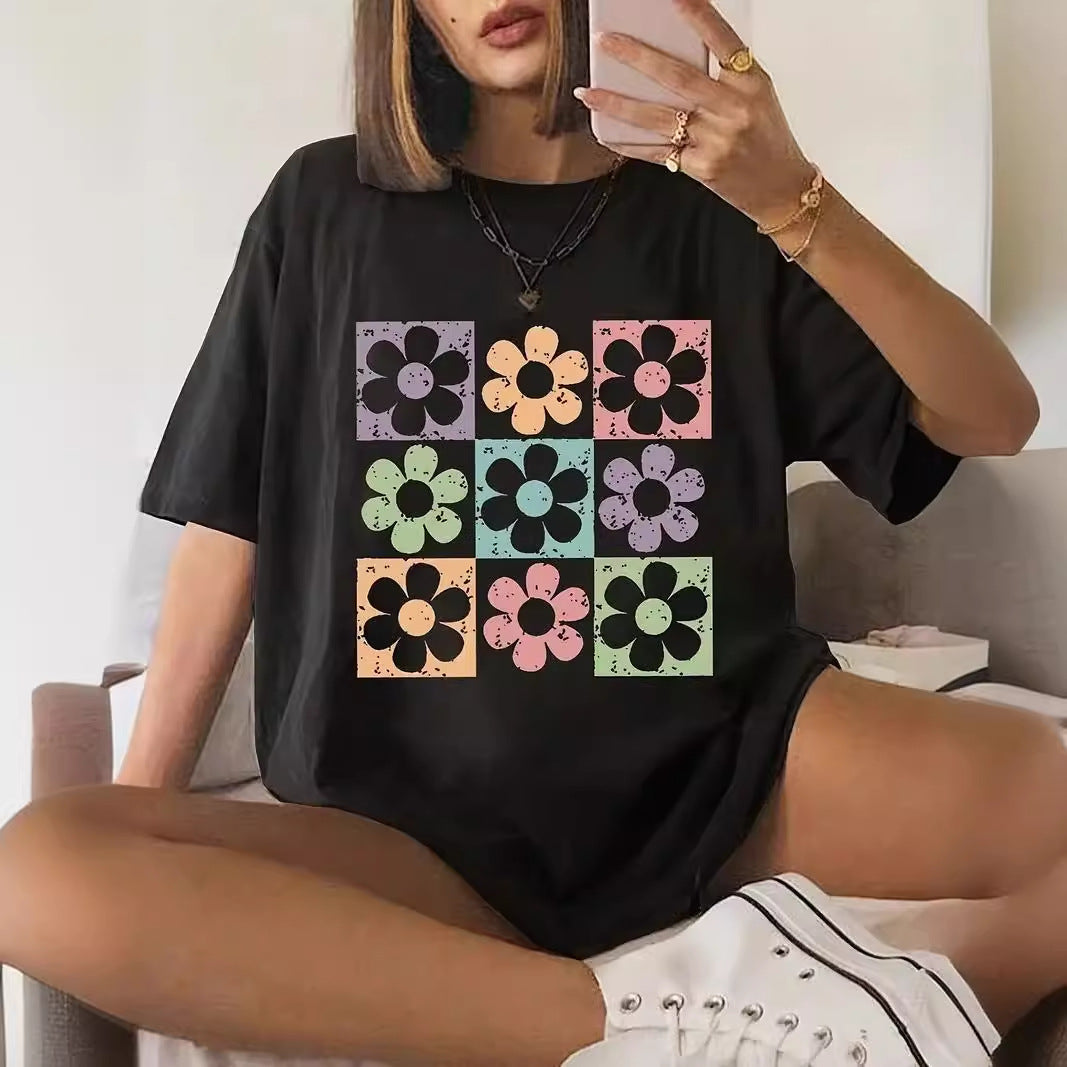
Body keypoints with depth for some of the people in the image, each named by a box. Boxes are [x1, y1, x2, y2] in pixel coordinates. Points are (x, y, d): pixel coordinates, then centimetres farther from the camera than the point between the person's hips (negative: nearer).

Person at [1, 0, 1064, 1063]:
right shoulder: (328, 207, 7)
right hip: (420, 825, 2)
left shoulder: (720, 206, 7)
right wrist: (139, 810, 3)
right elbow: (229, 517, 8)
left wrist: (792, 199, -16)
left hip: (729, 774, 0)